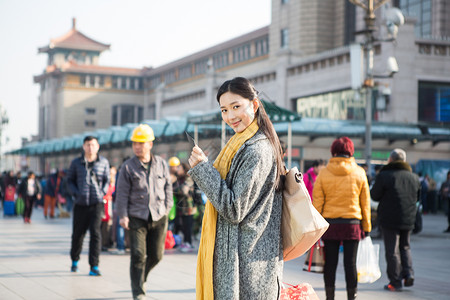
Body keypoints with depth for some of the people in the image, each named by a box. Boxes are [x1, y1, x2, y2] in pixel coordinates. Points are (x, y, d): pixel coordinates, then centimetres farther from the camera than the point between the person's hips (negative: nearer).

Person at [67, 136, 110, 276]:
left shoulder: (104, 162, 6)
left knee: (95, 233, -12)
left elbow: (107, 180, 14)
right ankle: (75, 261, 34)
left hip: (96, 203, -1)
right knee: (78, 234, 10)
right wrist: (76, 193, -3)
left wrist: (102, 193, -2)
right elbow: (70, 179, 12)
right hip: (80, 204, 1)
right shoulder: (76, 163, 6)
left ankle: (94, 267, -9)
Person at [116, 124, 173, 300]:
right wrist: (123, 216, -7)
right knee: (138, 256, -7)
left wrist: (167, 208, 7)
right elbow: (122, 193, 0)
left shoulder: (161, 164, 7)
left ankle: (140, 277, 35)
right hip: (137, 217, -3)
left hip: (159, 217, 3)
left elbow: (168, 187, 15)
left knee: (156, 255, 7)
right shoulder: (128, 167, 0)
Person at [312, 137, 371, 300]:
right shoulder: (359, 173, 1)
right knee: (350, 262, 4)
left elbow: (317, 202, -1)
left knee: (330, 262, 6)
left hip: (330, 223, 0)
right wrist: (366, 226, 13)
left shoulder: (323, 173, -1)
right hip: (352, 224, 0)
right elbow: (365, 202, 6)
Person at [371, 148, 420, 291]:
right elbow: (417, 197, 15)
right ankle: (408, 273, 5)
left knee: (392, 250, 1)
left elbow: (375, 195, -6)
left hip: (389, 219, -4)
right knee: (405, 247, 20)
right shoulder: (414, 177, 7)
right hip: (408, 220, 5)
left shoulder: (384, 175, -10)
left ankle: (395, 282, 3)